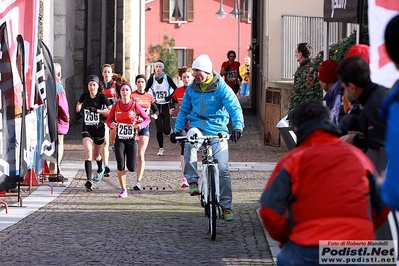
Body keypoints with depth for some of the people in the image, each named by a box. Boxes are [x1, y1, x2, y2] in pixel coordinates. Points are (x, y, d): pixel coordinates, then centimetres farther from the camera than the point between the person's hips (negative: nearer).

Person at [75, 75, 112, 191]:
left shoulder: (102, 97, -9)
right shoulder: (84, 96, 1)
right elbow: (79, 104, 25)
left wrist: (98, 111, -24)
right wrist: (78, 112, 6)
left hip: (99, 129, -1)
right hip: (87, 129, 1)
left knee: (96, 155, 16)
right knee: (88, 153, -19)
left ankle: (100, 169, 51)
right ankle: (88, 180, -25)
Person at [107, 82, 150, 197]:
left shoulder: (135, 106, -5)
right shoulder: (115, 106, 0)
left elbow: (147, 119, 2)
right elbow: (109, 120, 9)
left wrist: (141, 125, -18)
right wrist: (112, 125, -14)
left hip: (131, 139, -1)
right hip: (119, 139, 1)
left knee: (131, 168, -3)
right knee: (120, 165, -9)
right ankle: (123, 189, 3)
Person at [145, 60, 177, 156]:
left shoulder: (167, 78, -2)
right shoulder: (152, 79, 1)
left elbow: (175, 89, 4)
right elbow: (145, 91, 6)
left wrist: (170, 96, -9)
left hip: (166, 106, -1)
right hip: (156, 106, 1)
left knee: (167, 131, -5)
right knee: (159, 129, -2)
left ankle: (170, 128, 32)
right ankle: (161, 148, 9)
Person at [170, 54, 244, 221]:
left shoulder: (221, 88, -7)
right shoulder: (191, 88, 6)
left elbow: (235, 108, -13)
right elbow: (184, 111, 15)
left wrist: (238, 127, -29)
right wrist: (178, 129, 3)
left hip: (217, 129, -2)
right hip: (197, 127, 2)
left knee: (222, 168, -6)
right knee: (189, 143, -35)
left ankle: (226, 204, 8)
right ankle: (192, 181, -22)